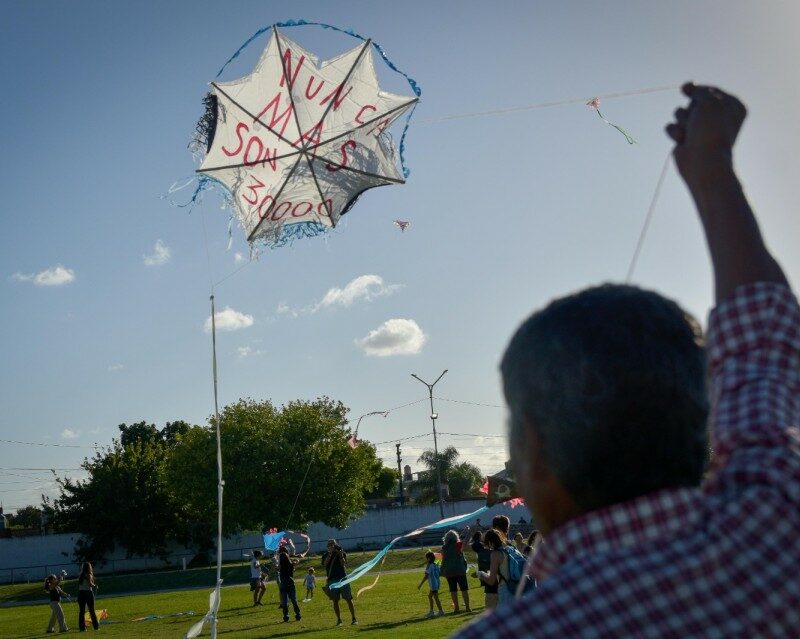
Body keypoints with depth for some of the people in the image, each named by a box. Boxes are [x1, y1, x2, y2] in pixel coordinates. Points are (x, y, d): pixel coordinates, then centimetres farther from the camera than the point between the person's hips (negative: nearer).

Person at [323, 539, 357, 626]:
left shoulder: (342, 553, 8)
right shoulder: (326, 555, 10)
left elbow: (344, 564, -5)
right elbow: (325, 563, -11)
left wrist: (341, 555, -15)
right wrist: (330, 553, -15)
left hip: (343, 578, -1)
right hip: (332, 580, 1)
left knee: (348, 599, -4)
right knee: (335, 601, 0)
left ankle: (354, 619, -1)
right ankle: (339, 620, 9)